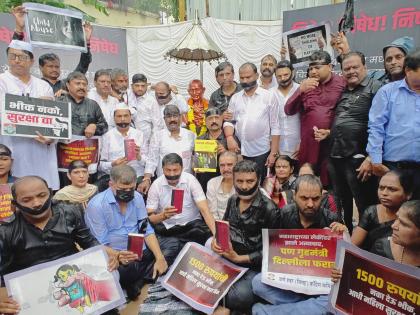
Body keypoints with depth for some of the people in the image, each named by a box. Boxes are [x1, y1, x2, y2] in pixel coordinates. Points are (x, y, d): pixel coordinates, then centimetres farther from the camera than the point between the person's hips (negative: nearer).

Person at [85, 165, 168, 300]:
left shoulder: (137, 198, 2)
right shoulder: (96, 205, -13)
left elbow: (147, 231, 1)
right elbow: (100, 245, -13)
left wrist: (160, 258, -13)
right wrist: (118, 256, -34)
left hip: (142, 253, 5)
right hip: (115, 257, -5)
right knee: (128, 271, -33)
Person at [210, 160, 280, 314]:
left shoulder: (268, 209, -16)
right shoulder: (233, 200, 5)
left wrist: (239, 258, -19)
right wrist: (215, 240, -6)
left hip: (253, 267, -6)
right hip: (228, 259, 6)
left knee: (238, 297, -29)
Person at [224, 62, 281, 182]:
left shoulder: (269, 97, 1)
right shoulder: (235, 98, 10)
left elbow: (275, 127, -1)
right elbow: (228, 120, 8)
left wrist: (273, 153, -5)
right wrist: (229, 137, -14)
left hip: (261, 152, -2)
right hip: (239, 151, 3)